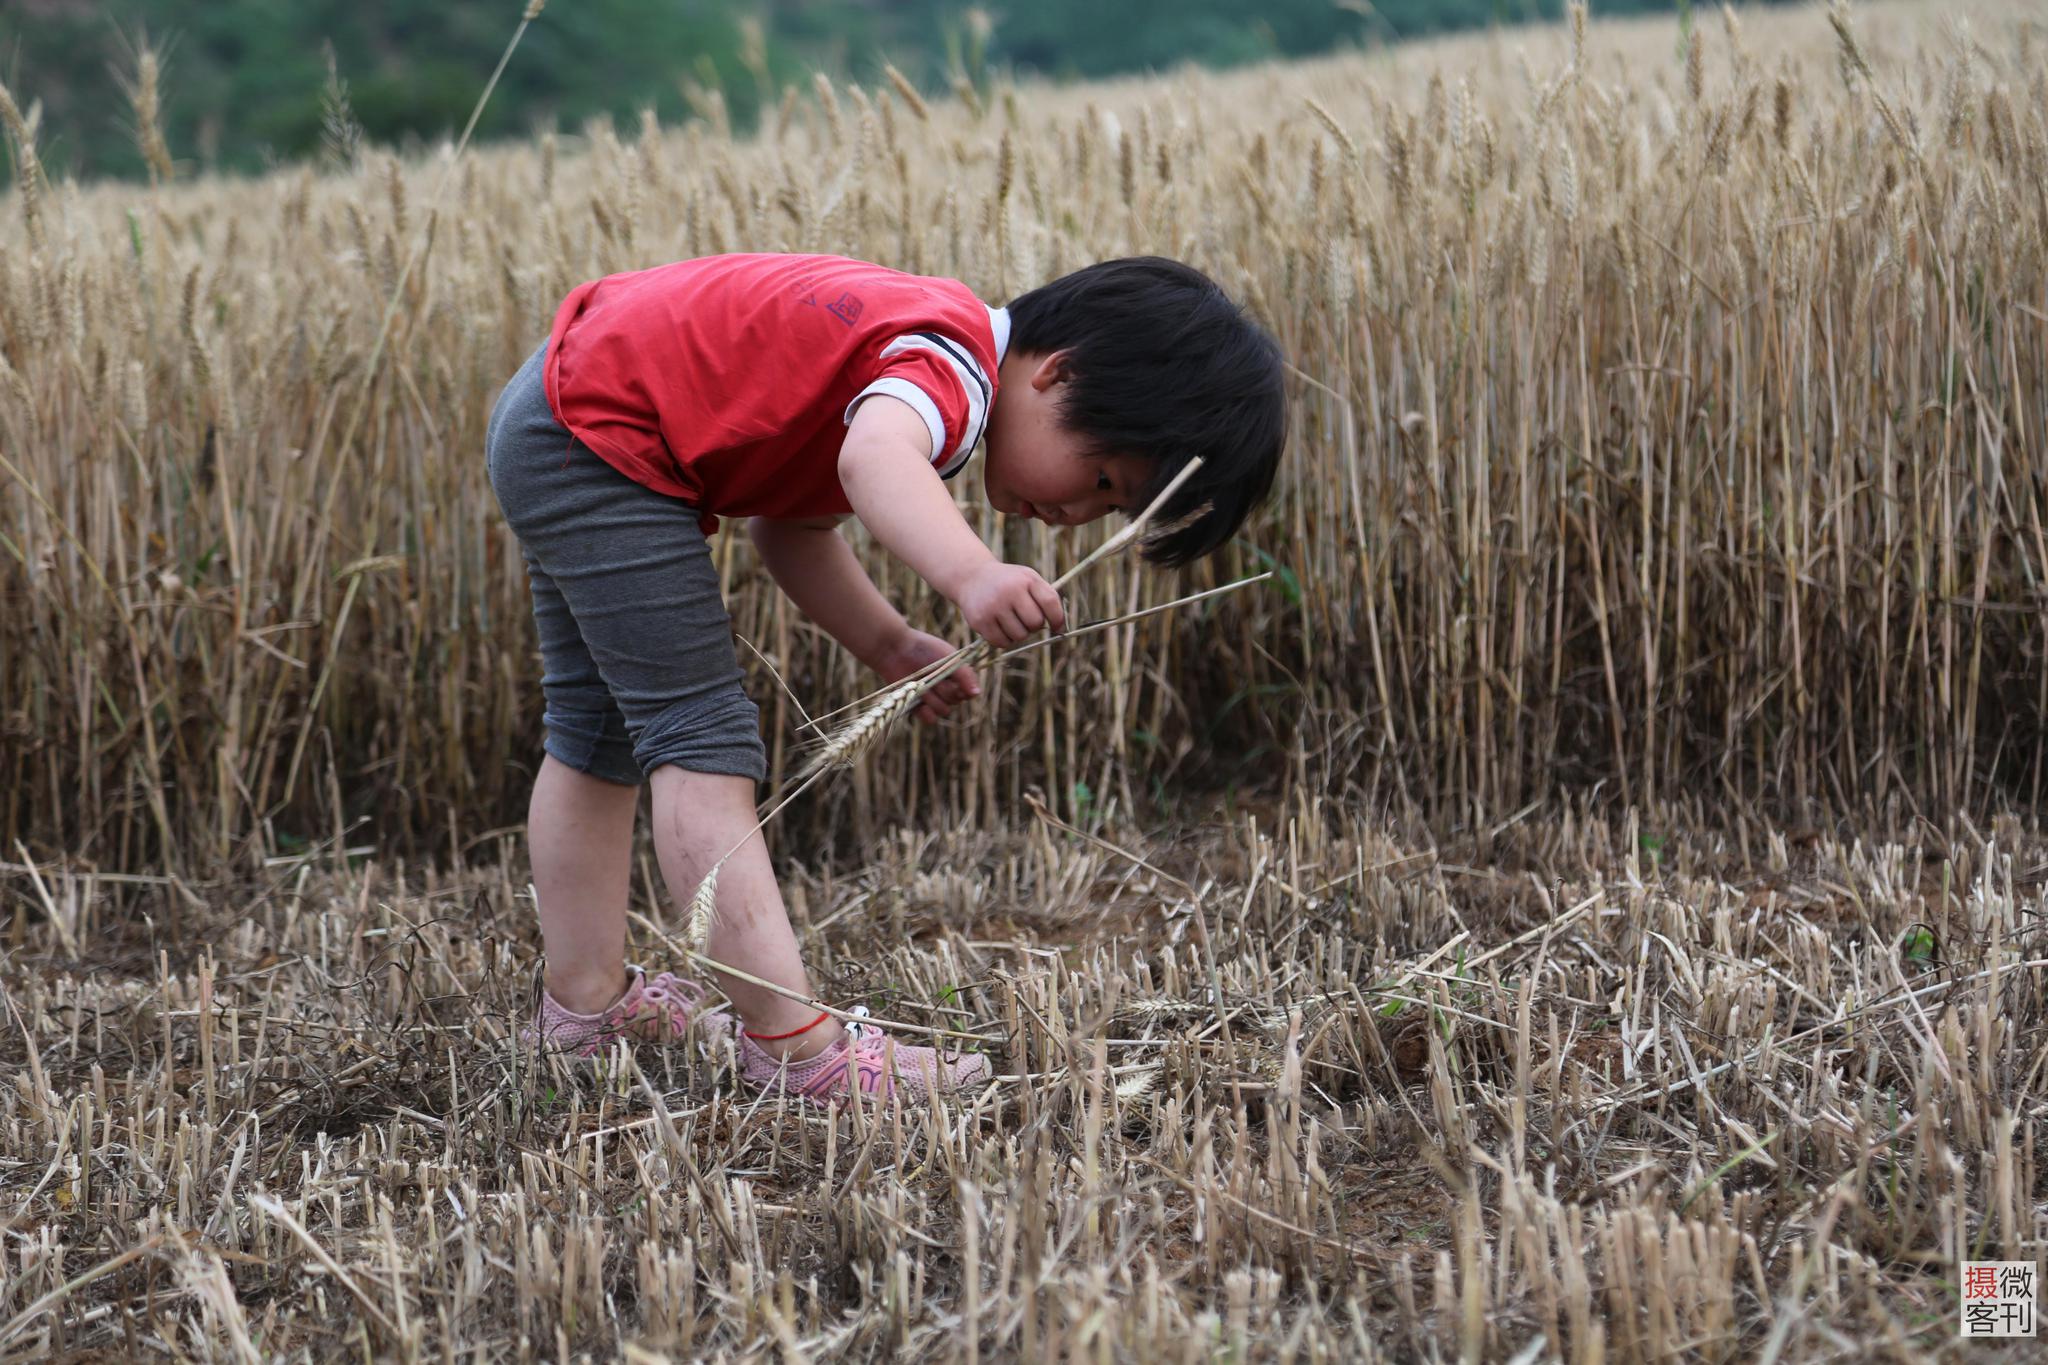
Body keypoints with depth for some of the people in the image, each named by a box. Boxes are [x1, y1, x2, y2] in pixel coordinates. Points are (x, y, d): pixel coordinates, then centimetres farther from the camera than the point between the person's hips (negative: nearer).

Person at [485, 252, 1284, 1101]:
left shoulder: (942, 345, 8)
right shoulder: (947, 362, -24)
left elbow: (793, 522, 10)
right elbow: (874, 457, -48)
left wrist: (888, 644, -2)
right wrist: (970, 575, -64)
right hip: (601, 444, -11)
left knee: (602, 730, 20)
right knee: (703, 742, -14)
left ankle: (583, 1001, 33)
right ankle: (792, 1045, -15)